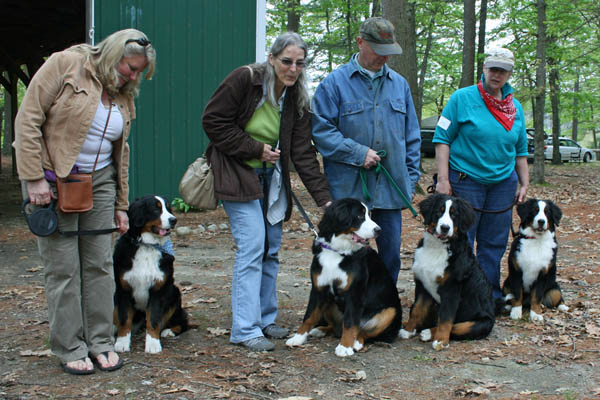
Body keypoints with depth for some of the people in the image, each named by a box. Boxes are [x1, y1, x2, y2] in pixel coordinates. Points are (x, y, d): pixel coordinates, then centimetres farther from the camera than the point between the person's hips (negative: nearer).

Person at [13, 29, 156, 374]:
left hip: (99, 181, 6)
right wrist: (34, 178, -17)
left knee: (100, 263, 7)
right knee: (63, 267, -1)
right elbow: (28, 119, -13)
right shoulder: (66, 64, -9)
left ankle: (101, 342, 17)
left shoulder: (124, 95, 10)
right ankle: (70, 348, 10)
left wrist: (121, 204, 16)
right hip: (54, 182, -6)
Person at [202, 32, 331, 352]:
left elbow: (303, 152, -4)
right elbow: (213, 121, -14)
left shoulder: (297, 99, -1)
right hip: (236, 173, -6)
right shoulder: (244, 79, -15)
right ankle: (245, 329, -8)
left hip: (271, 176, 6)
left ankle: (265, 319, 21)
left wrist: (324, 198, -12)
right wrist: (256, 149, -16)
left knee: (271, 248, 7)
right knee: (252, 245, -14)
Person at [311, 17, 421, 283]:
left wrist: (412, 177, 11)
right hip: (349, 188, -4)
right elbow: (320, 129, -8)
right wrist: (358, 153, -15)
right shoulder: (335, 82, -2)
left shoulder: (399, 84, 12)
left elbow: (412, 136, 16)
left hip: (392, 187, 4)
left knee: (391, 253, 9)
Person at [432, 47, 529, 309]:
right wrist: (443, 179, -13)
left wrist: (524, 184, 12)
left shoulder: (515, 108, 10)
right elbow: (442, 138, -6)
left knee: (494, 244, 9)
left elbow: (520, 149, 18)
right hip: (465, 181, -4)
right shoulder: (462, 98, -4)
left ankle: (490, 297, 20)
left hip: (503, 182, 5)